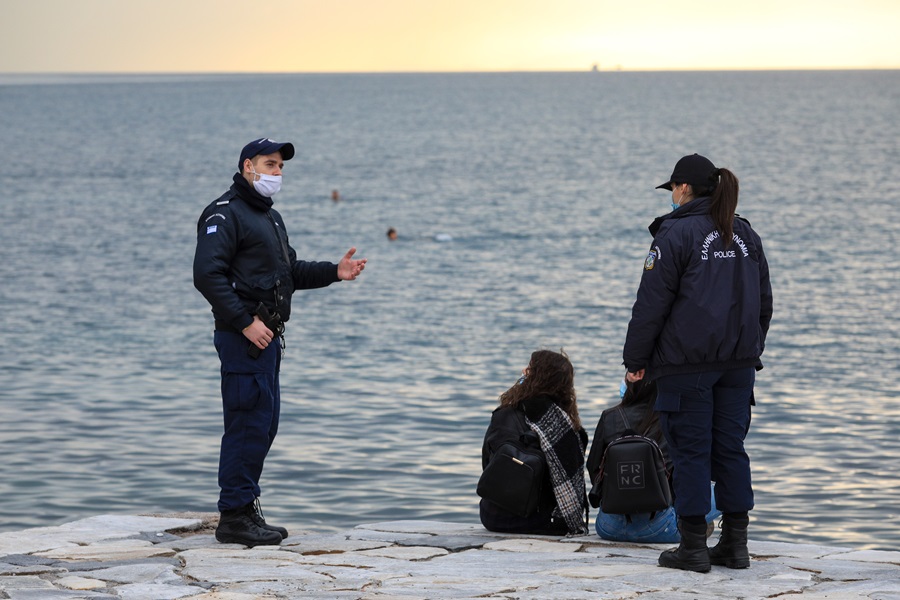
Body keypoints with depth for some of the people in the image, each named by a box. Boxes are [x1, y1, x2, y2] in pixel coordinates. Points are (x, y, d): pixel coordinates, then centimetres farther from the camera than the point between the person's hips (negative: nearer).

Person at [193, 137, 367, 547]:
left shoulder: (269, 217, 22)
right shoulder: (225, 214, -10)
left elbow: (290, 271, 27)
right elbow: (207, 275, -19)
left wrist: (334, 272, 12)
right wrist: (245, 322, -22)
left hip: (267, 336, 10)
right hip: (242, 337, -10)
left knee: (264, 422, 13)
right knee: (249, 422, -11)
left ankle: (244, 509, 20)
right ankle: (234, 517, -7)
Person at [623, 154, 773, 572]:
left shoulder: (676, 234, -8)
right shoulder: (744, 235, 13)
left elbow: (652, 303, -10)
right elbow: (764, 302, 18)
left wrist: (636, 359, -3)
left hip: (686, 364, -6)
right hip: (738, 363, 6)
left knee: (690, 451, -2)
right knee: (731, 448, 9)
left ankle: (693, 548, 0)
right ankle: (735, 545, 11)